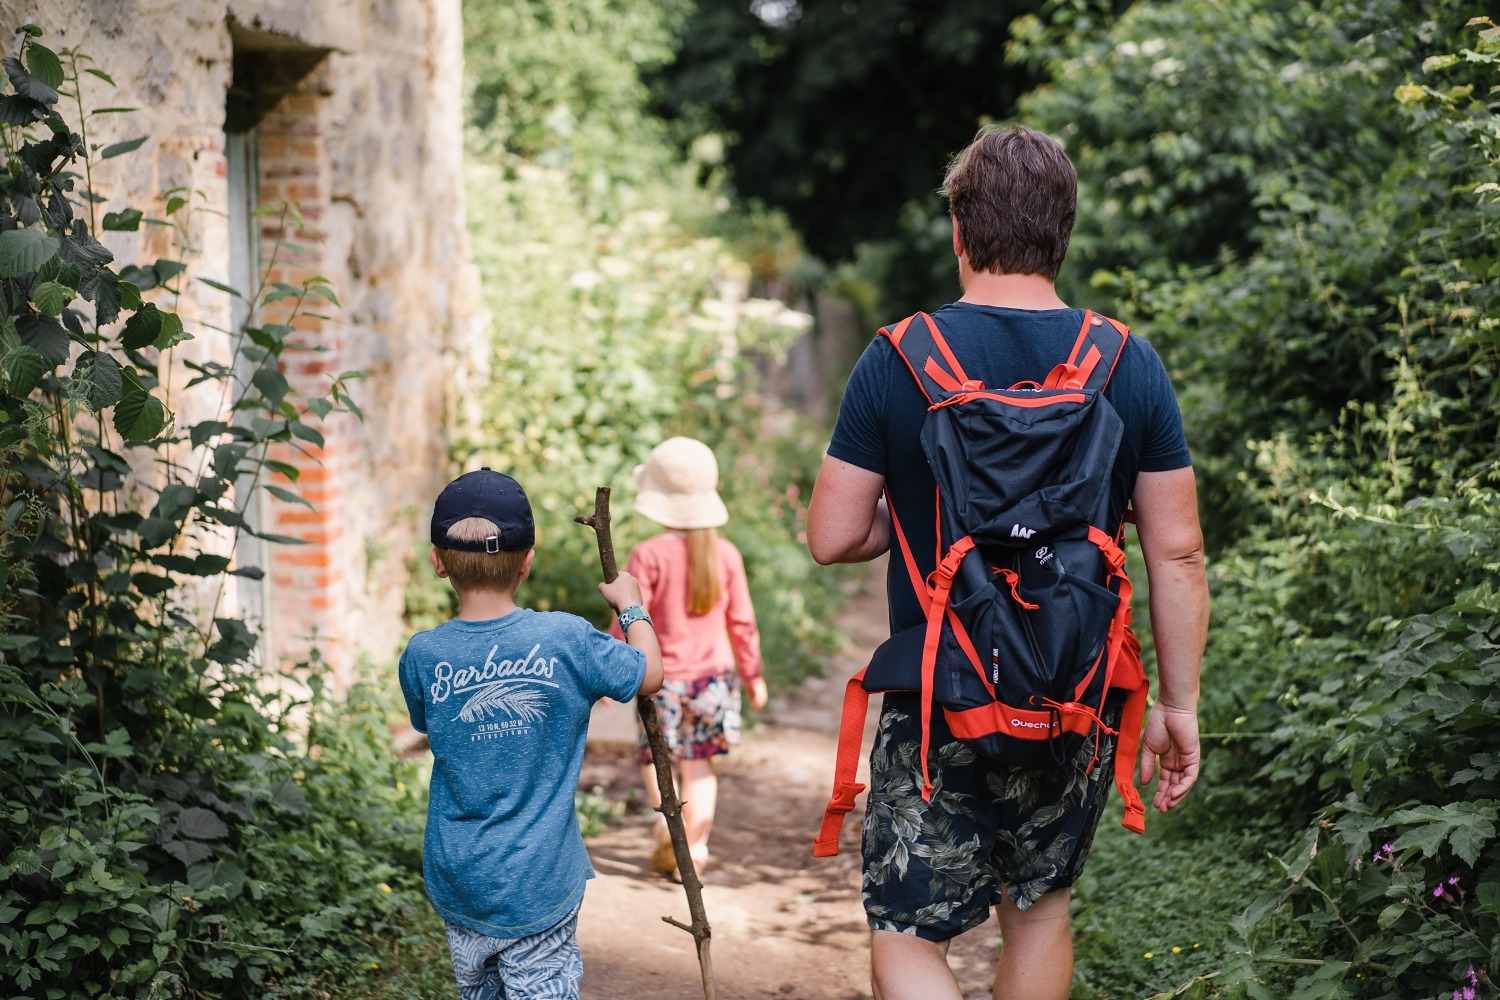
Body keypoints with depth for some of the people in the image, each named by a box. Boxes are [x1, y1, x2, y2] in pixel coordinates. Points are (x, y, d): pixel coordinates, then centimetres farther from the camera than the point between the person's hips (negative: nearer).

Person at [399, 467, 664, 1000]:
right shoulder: (567, 639, -14)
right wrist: (631, 607, 21)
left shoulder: (422, 656, -7)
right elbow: (649, 672, 3)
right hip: (537, 890, -3)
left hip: (456, 887, 3)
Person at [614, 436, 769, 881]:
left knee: (656, 755, 14)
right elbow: (742, 621, 3)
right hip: (714, 675, 3)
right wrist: (753, 674, 14)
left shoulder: (649, 555, -14)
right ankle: (694, 847, 10)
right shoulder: (726, 554, -2)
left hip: (662, 678, -3)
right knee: (699, 761, 13)